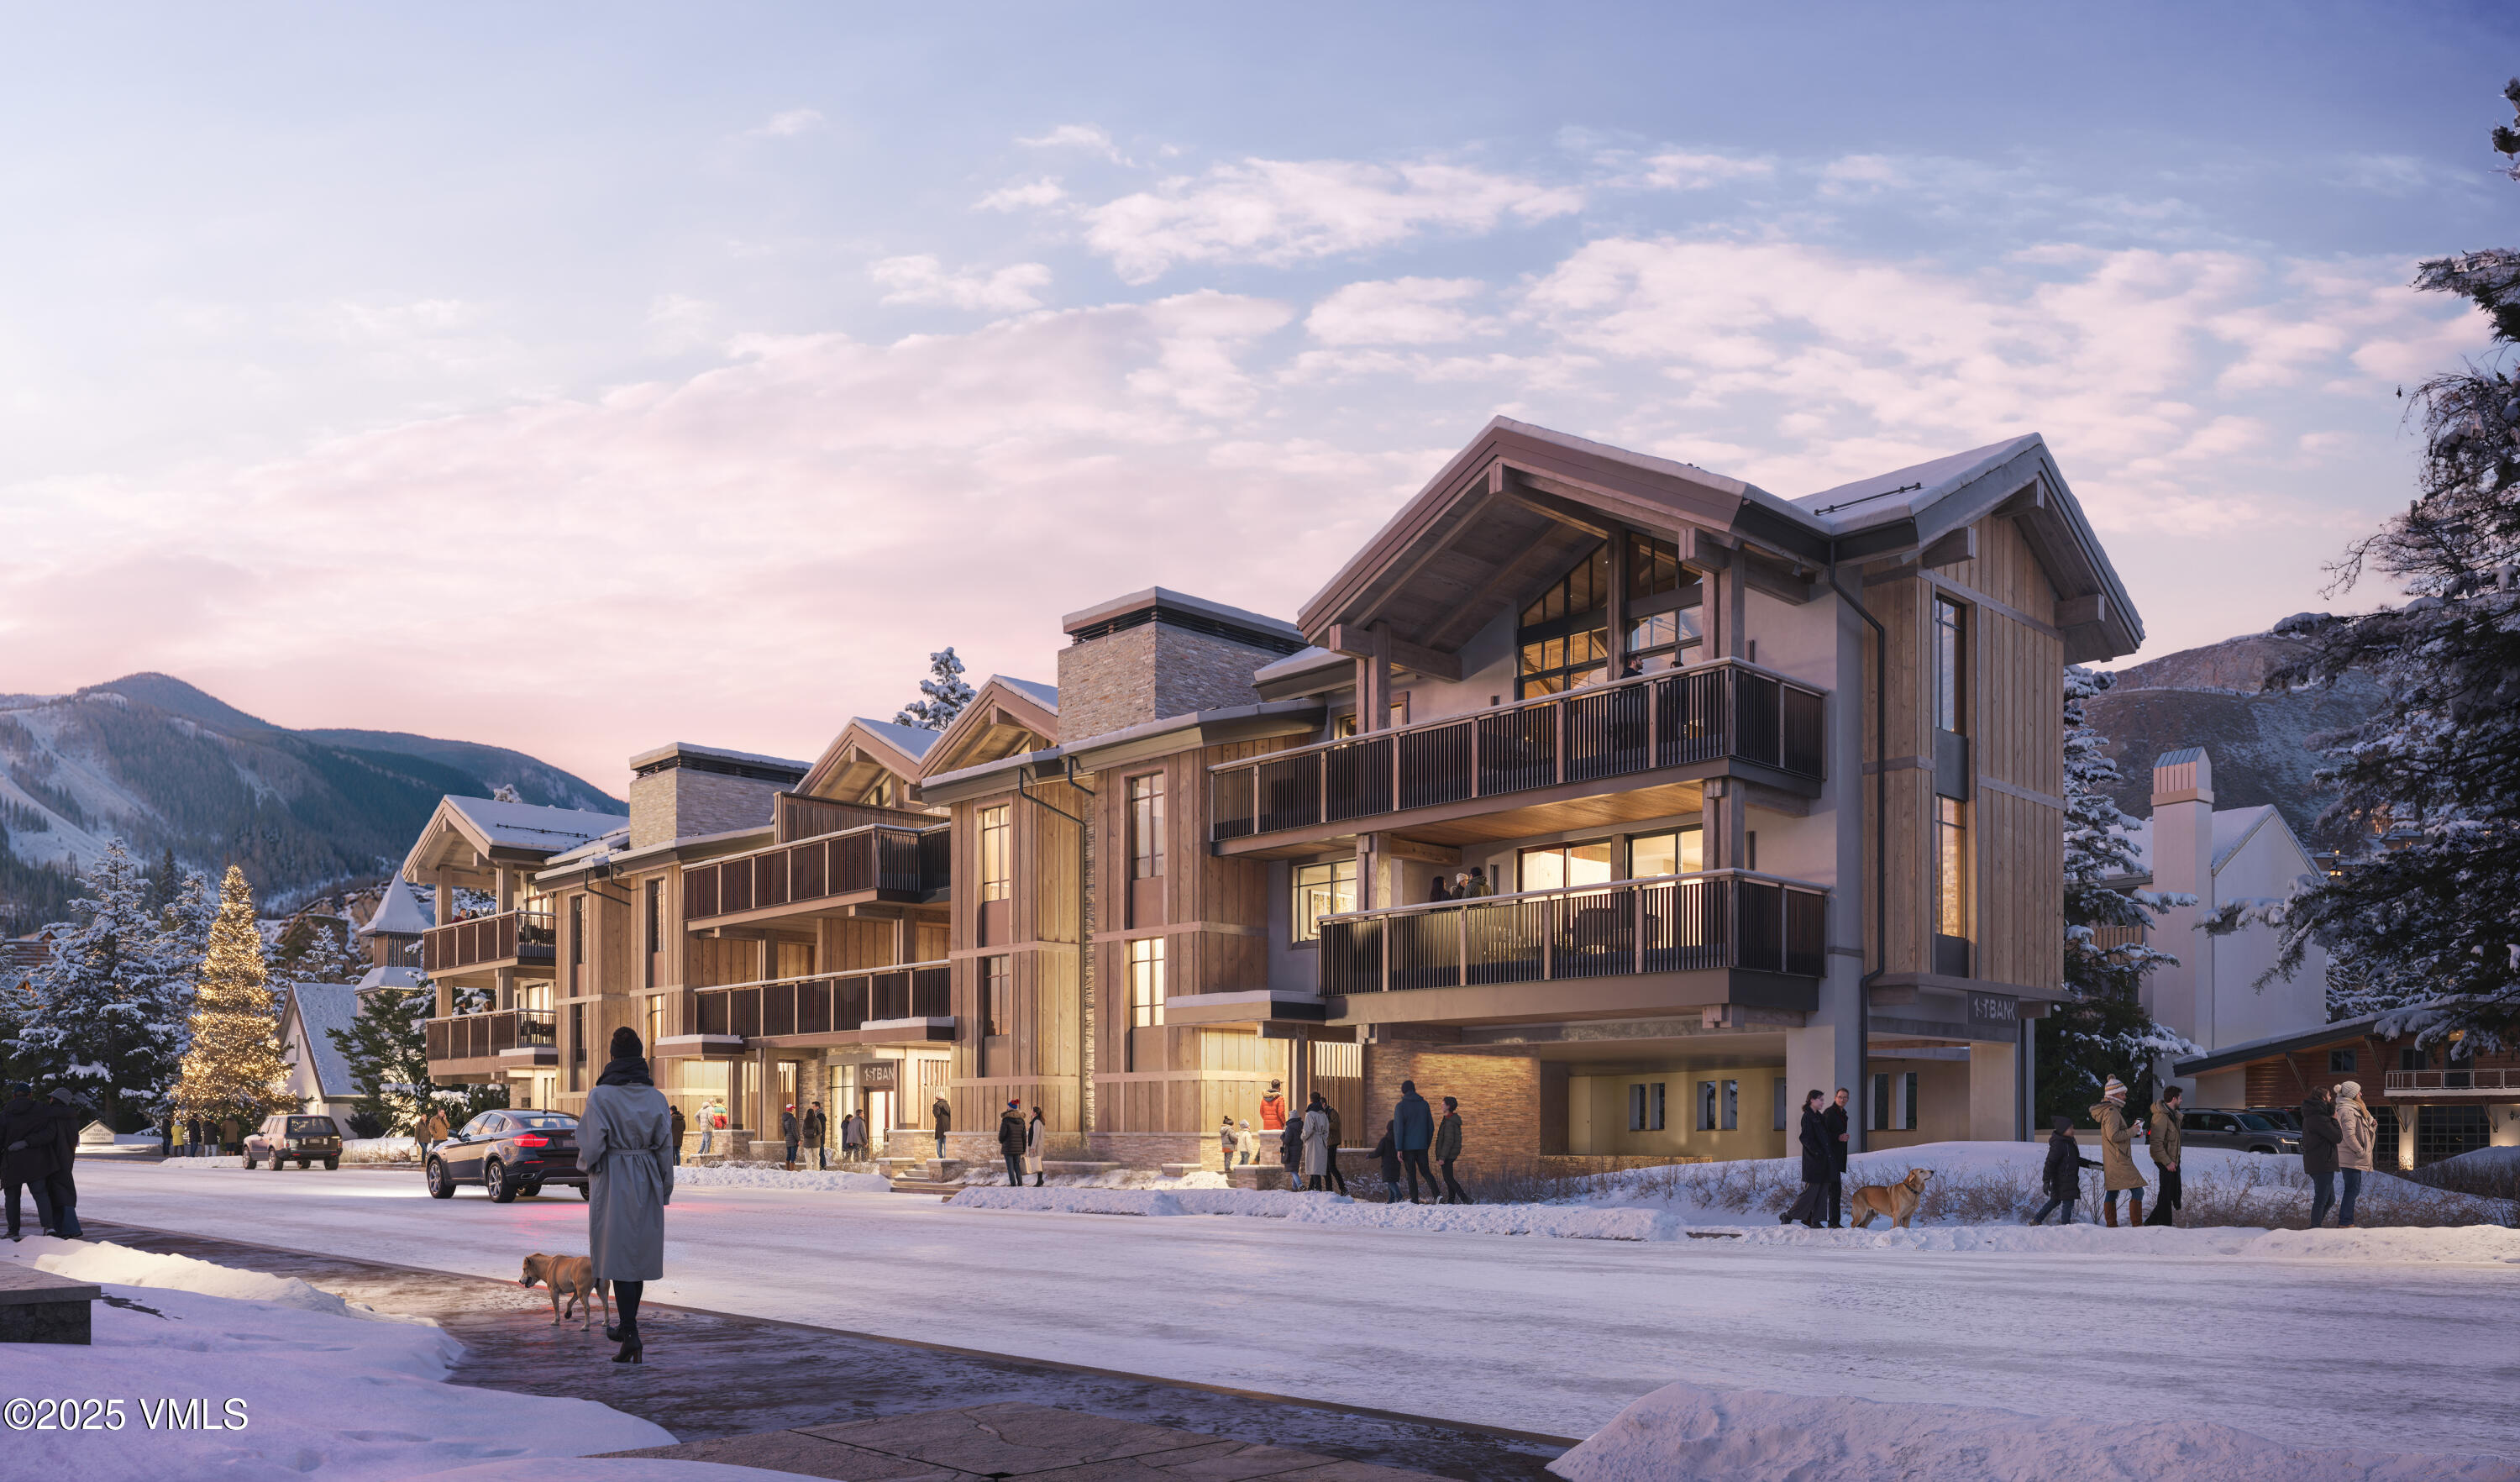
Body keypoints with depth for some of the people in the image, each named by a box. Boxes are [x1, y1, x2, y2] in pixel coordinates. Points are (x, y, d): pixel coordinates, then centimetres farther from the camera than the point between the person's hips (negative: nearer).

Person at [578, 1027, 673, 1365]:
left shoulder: (600, 1095, -12)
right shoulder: (655, 1097, -1)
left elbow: (592, 1144, -12)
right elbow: (665, 1147, 1)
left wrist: (587, 1163, 11)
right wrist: (665, 1191, 11)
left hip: (612, 1182, -4)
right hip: (646, 1184, 4)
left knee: (618, 1254, -3)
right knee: (639, 1254, 16)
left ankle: (631, 1337, -12)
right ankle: (627, 1327, 31)